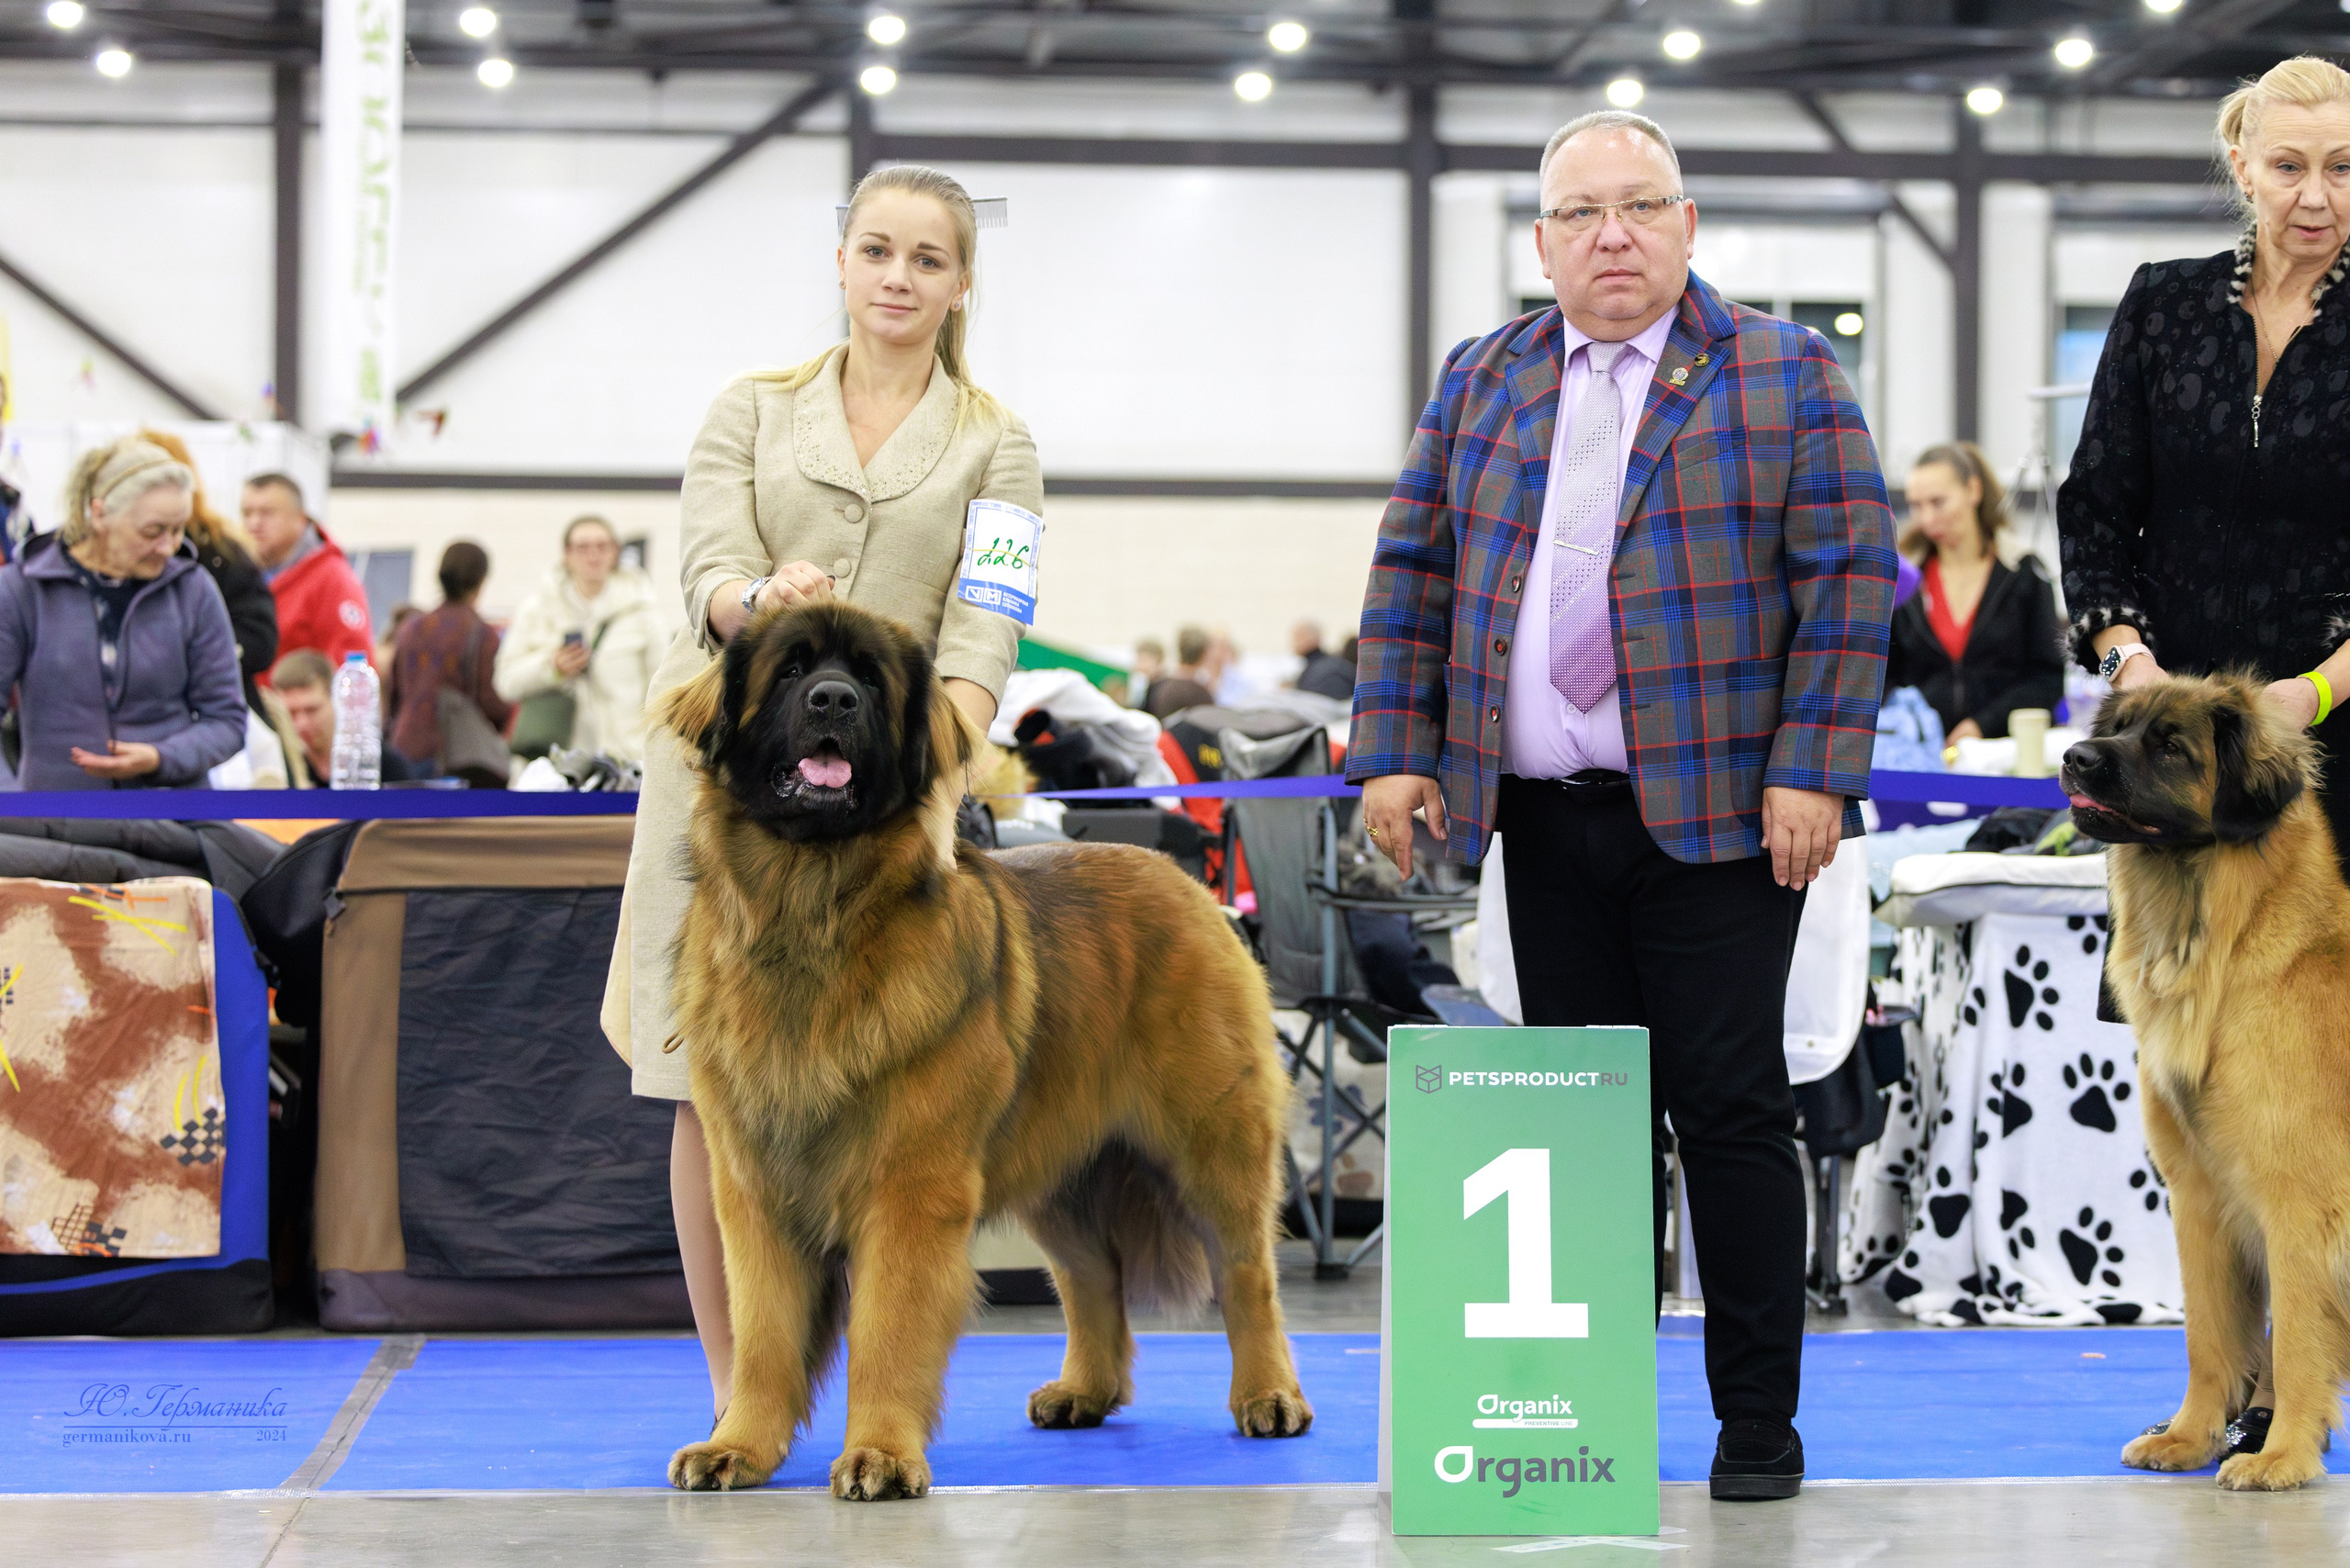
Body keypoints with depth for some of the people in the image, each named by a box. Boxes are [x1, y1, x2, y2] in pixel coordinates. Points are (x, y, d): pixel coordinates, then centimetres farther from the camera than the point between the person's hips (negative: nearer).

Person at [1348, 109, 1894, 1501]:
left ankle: (1758, 1422, 4)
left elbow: (1849, 577, -4)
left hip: (1718, 813, -3)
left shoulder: (1784, 375, 1)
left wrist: (1814, 771, -12)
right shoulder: (1482, 383, 13)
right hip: (1542, 819, 4)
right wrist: (1398, 750, 3)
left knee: (1732, 1110, -3)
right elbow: (1413, 573, 13)